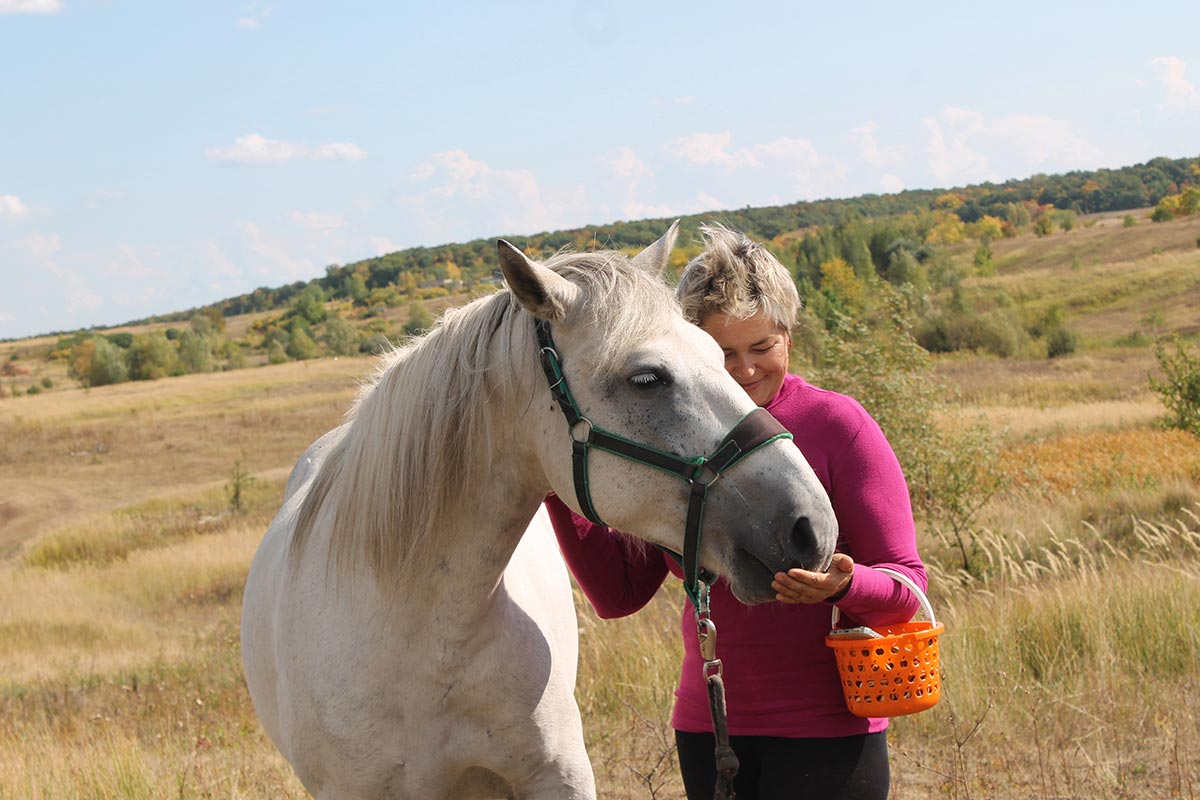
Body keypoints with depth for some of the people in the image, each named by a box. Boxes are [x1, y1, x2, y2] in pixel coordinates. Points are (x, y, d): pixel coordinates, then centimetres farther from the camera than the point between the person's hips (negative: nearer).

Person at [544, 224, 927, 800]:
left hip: (826, 731, -4)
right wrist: (561, 490, -8)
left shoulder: (838, 424, -8)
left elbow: (906, 589, -8)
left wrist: (844, 585, -30)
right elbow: (617, 594, 4)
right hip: (707, 732, 5)